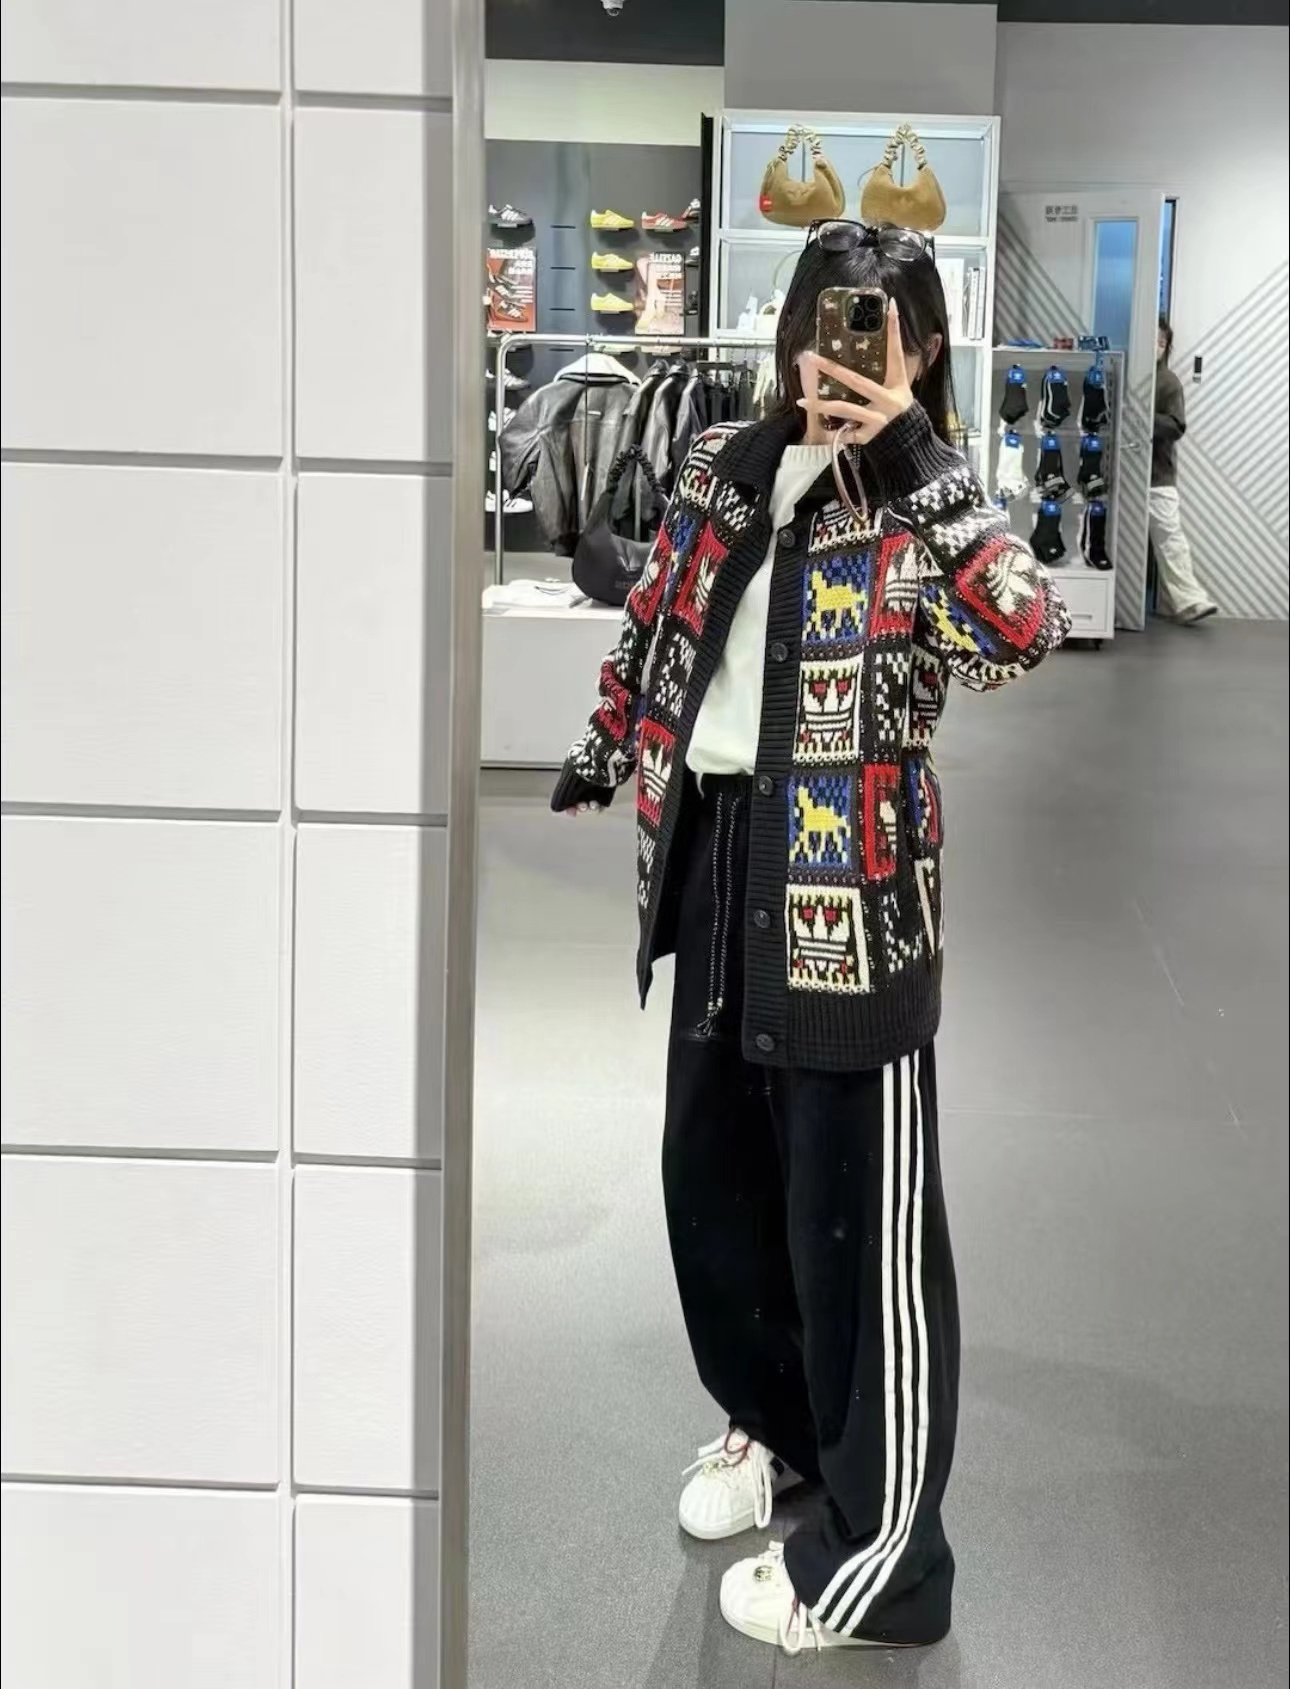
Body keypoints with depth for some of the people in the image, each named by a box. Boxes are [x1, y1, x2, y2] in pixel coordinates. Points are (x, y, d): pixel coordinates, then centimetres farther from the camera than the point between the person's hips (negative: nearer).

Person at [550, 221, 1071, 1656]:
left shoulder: (920, 510, -9)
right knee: (712, 1165, 19)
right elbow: (655, 618, 22)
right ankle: (773, 1418, 43)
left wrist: (904, 448, -32)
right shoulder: (725, 465, 8)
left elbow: (1021, 628, -31)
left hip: (844, 878, -6)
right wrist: (606, 747, 29)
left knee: (855, 1210, -1)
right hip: (712, 849, 7)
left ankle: (879, 1549, 11)